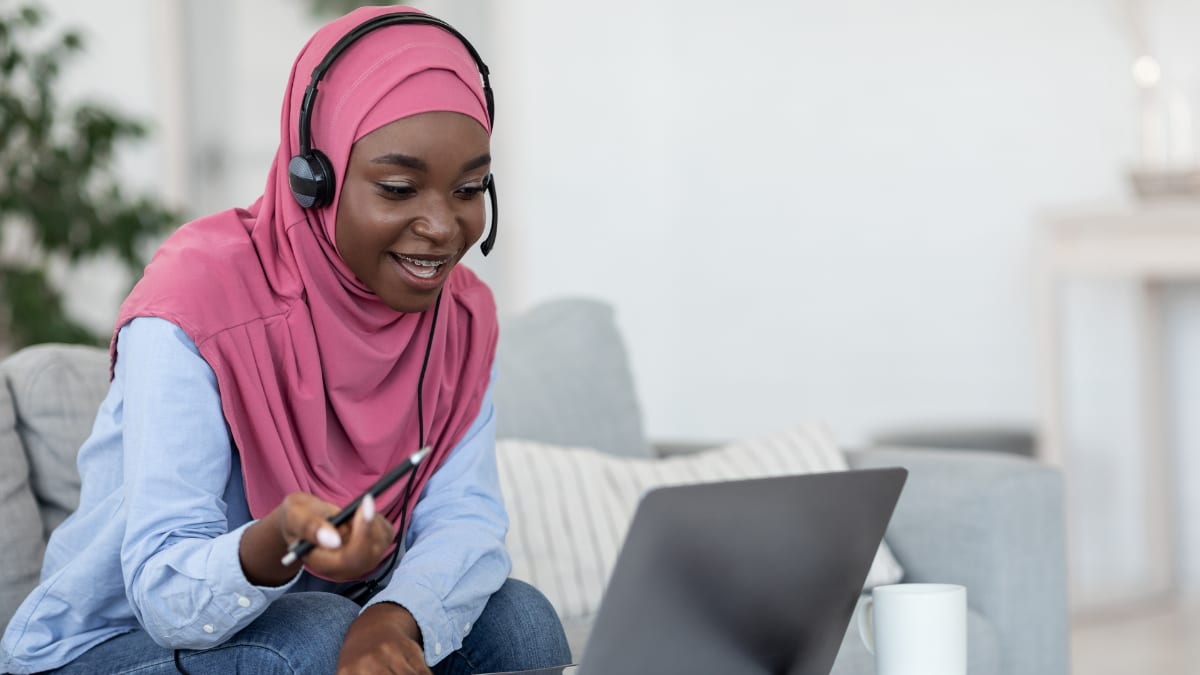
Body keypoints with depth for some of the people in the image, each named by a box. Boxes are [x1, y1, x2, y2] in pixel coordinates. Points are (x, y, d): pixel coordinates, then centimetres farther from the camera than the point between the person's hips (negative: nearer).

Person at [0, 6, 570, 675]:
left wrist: (393, 619, -35)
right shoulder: (195, 304, -23)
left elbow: (465, 518, -13)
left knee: (517, 617, -15)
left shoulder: (464, 313, -4)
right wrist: (274, 545, -50)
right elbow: (165, 597, -27)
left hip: (319, 619, 5)